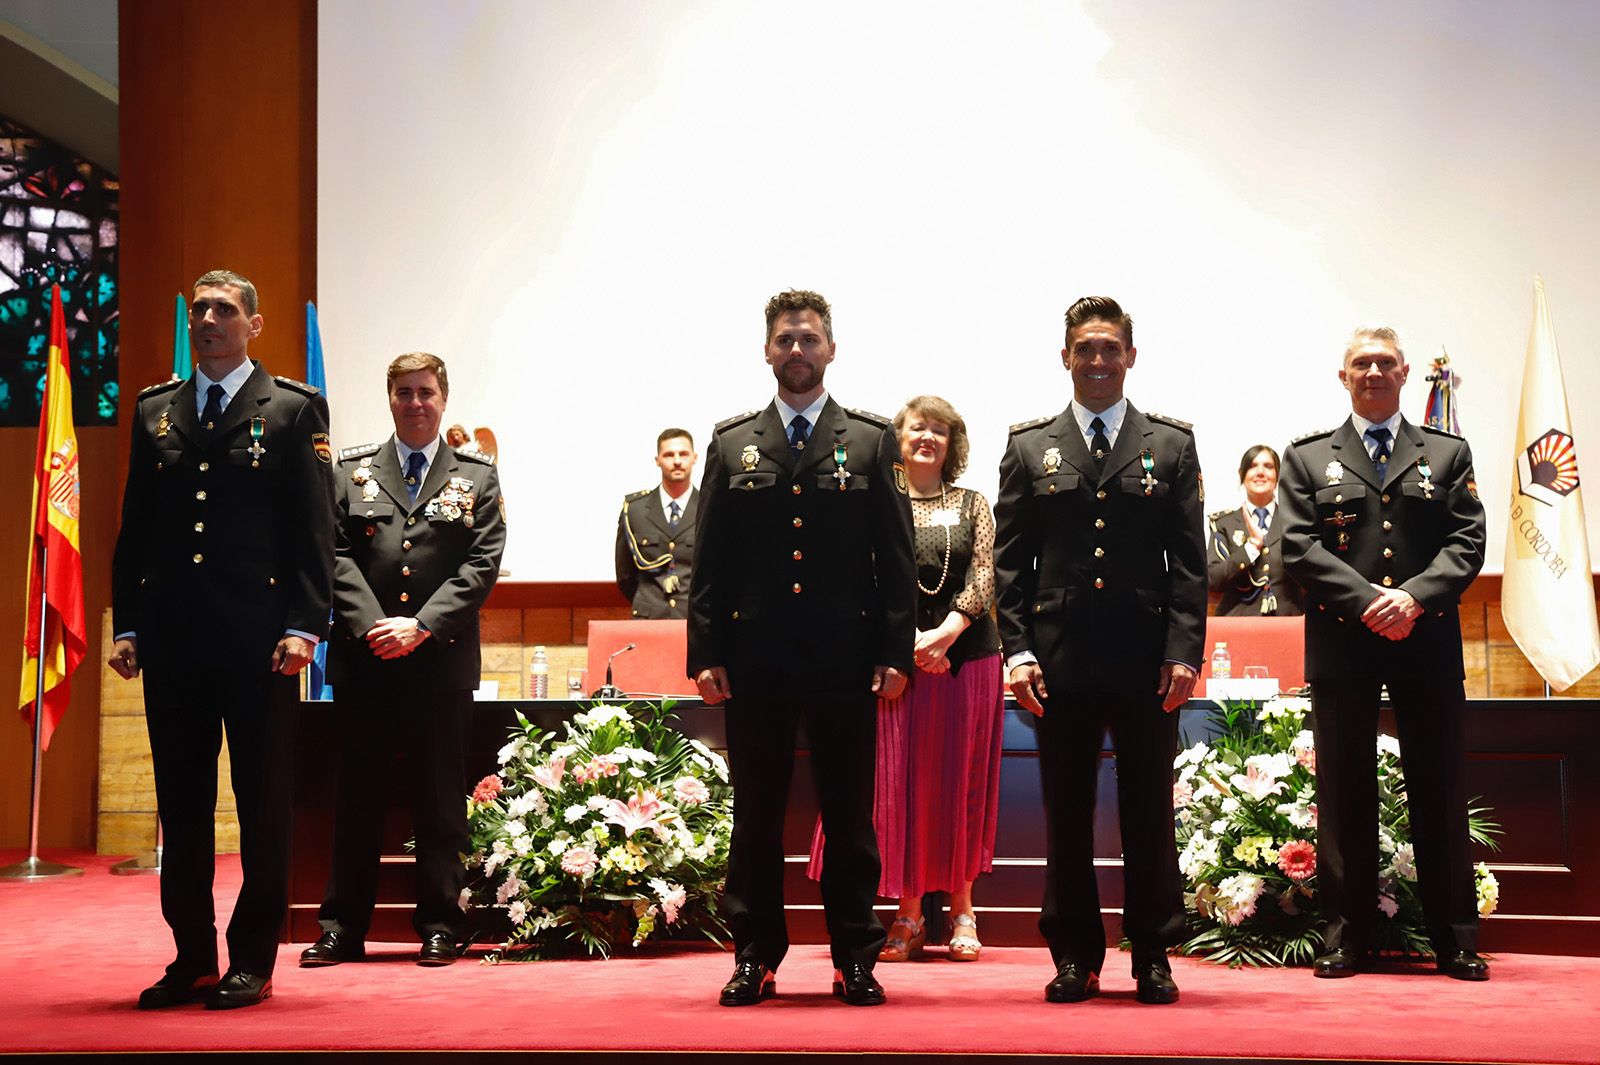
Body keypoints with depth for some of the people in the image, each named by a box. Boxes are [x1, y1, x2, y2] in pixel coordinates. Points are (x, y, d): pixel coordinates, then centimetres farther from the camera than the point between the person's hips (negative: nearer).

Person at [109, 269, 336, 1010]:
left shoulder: (294, 409, 3)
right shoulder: (155, 411, 14)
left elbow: (315, 530, -3)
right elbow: (134, 527, 13)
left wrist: (303, 627, -11)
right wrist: (125, 626, 6)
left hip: (258, 637, -4)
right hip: (171, 637, 4)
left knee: (263, 803, 3)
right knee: (180, 802, 8)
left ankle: (253, 961, 12)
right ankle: (192, 959, 18)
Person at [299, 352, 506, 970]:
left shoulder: (476, 477, 8)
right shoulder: (350, 472, 11)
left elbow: (482, 564, -1)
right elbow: (337, 556, 2)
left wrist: (421, 626, -12)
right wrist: (371, 625, -12)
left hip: (441, 661, -1)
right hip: (362, 662, 1)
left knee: (439, 801, 3)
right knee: (356, 797, 5)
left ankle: (439, 927, 10)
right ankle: (342, 928, 11)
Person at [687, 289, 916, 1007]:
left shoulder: (872, 441, 7)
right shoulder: (732, 443, 10)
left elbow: (896, 557, 4)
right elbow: (710, 560, 8)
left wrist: (896, 652, -4)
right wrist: (705, 652, 0)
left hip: (846, 660, -1)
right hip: (755, 660, 1)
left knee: (849, 815, 5)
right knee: (756, 815, 6)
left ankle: (856, 960, 13)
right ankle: (755, 958, 15)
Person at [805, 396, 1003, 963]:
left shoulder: (974, 506, 8)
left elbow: (983, 581, -1)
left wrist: (946, 633, -16)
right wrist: (909, 639, -14)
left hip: (966, 654, 1)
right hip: (897, 657, -1)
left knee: (961, 781, 4)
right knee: (899, 781, 0)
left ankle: (962, 913, 13)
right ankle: (909, 916, 7)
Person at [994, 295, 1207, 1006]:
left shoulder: (1171, 444, 8)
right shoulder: (1029, 447, 9)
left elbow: (1189, 559, 4)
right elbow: (1010, 559, 6)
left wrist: (1184, 649, -5)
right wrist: (1017, 649, -4)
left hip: (1148, 659, 0)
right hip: (1061, 658, 0)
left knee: (1149, 813, 5)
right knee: (1066, 815, 5)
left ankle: (1153, 956, 16)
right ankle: (1074, 958, 16)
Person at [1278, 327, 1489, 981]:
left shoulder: (1448, 453, 12)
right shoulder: (1307, 458, 10)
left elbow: (1467, 542, 3)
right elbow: (1300, 548, -1)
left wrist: (1415, 597, -14)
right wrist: (1368, 601, -13)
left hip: (1428, 640, 1)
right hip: (1341, 642, 0)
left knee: (1439, 791, 3)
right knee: (1344, 792, 2)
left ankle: (1455, 939, 10)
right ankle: (1347, 934, 9)